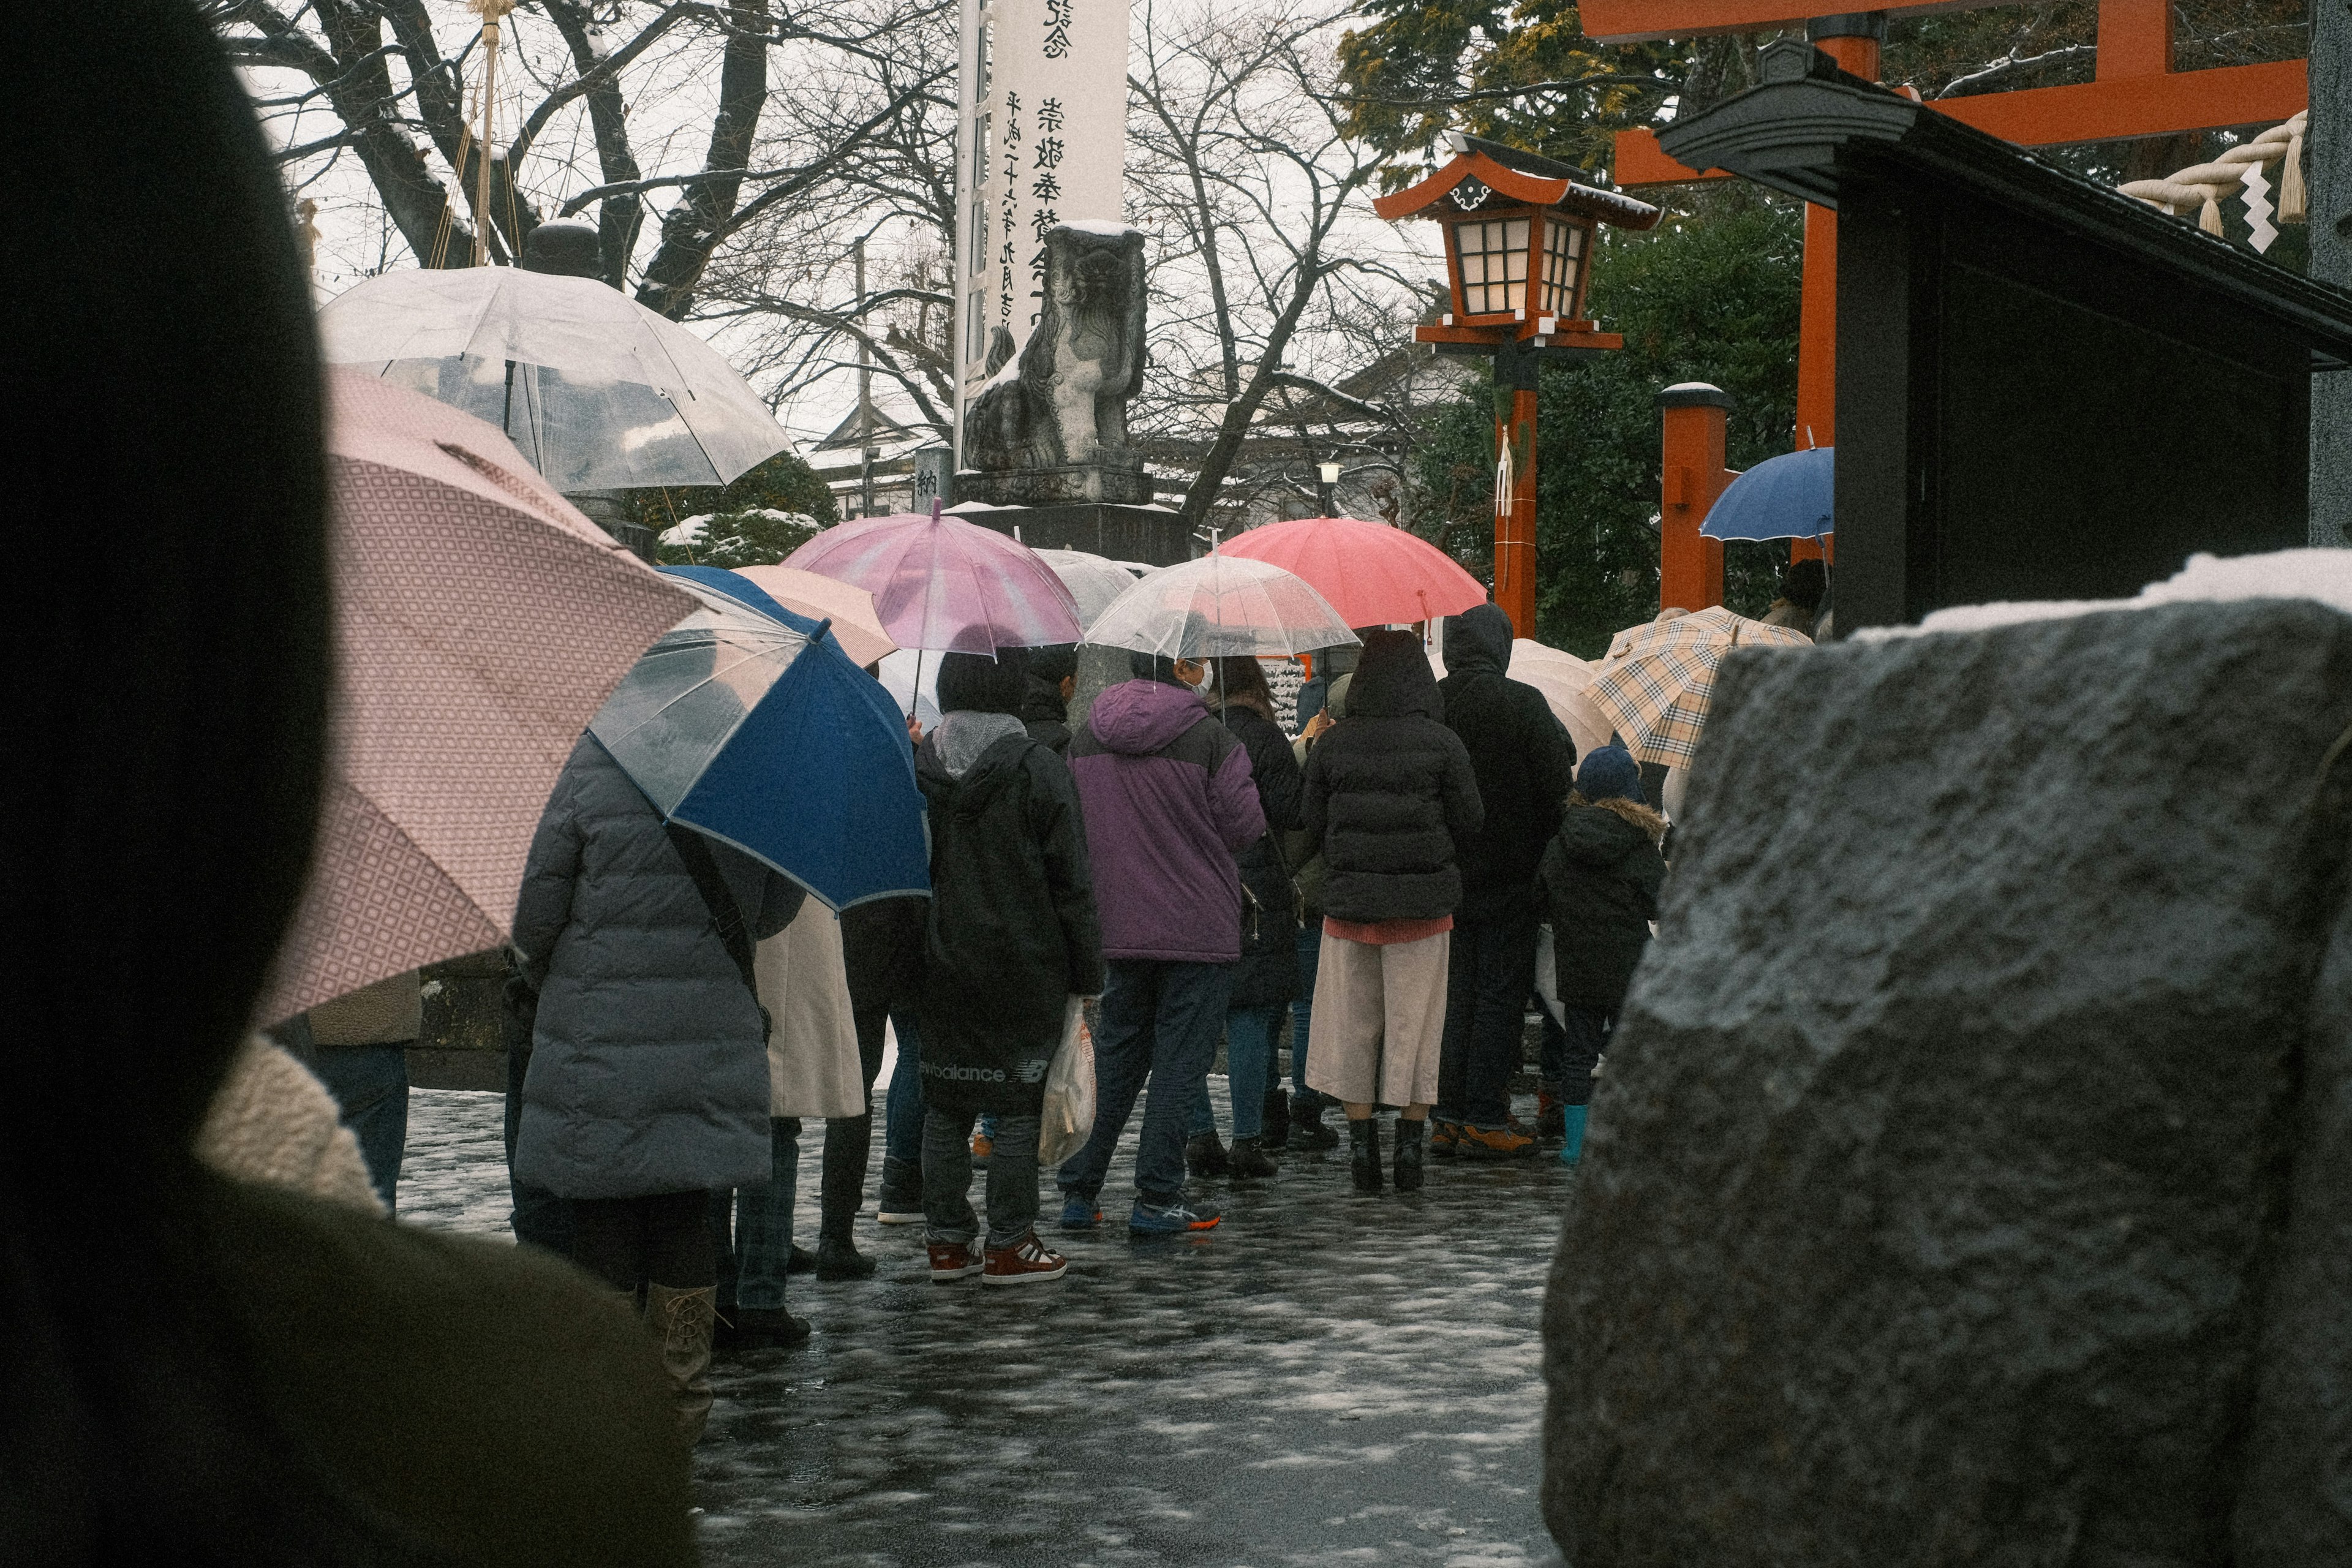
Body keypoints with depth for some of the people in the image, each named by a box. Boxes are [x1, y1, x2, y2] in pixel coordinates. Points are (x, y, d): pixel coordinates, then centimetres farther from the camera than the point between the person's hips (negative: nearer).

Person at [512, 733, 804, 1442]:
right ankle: (682, 1404, 19)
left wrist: (543, 974, 14)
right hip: (716, 1036, 3)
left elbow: (537, 911, -6)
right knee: (686, 1221, 13)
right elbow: (777, 912, 8)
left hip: (600, 1035, -3)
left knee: (601, 1222, 6)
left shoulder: (596, 760, -10)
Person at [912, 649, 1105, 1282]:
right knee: (1019, 1106, 4)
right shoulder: (1039, 769, -10)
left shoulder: (917, 768, 1)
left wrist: (911, 959, 14)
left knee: (945, 1106, 11)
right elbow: (1071, 882, -8)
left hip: (941, 968, 4)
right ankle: (1009, 1245, 7)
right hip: (1025, 968, -4)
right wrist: (1087, 974, -1)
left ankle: (946, 1240, 16)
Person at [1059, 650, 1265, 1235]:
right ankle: (1157, 1199, 4)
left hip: (1117, 924, 5)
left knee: (1114, 1055, 15)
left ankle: (1078, 1191, 14)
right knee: (1179, 1060, 3)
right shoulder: (1214, 740, -13)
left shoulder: (1087, 737, 3)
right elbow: (1245, 828, -11)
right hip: (1198, 928, -5)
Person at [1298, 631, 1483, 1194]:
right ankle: (1410, 1154, 9)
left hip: (1349, 900, 1)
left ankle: (1362, 1148, 11)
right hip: (1424, 902, -1)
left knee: (1352, 1026, 10)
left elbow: (1312, 826, 2)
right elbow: (1470, 820, -4)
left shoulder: (1332, 744, -3)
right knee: (1415, 1024, 6)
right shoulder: (1441, 743, -8)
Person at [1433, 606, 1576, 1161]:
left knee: (1460, 993, 13)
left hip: (1449, 878, 4)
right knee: (1501, 995, 2)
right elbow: (1557, 787, -11)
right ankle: (1485, 1120, 2)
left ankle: (1450, 1115, 14)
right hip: (1510, 875, -4)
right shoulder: (1523, 703, -13)